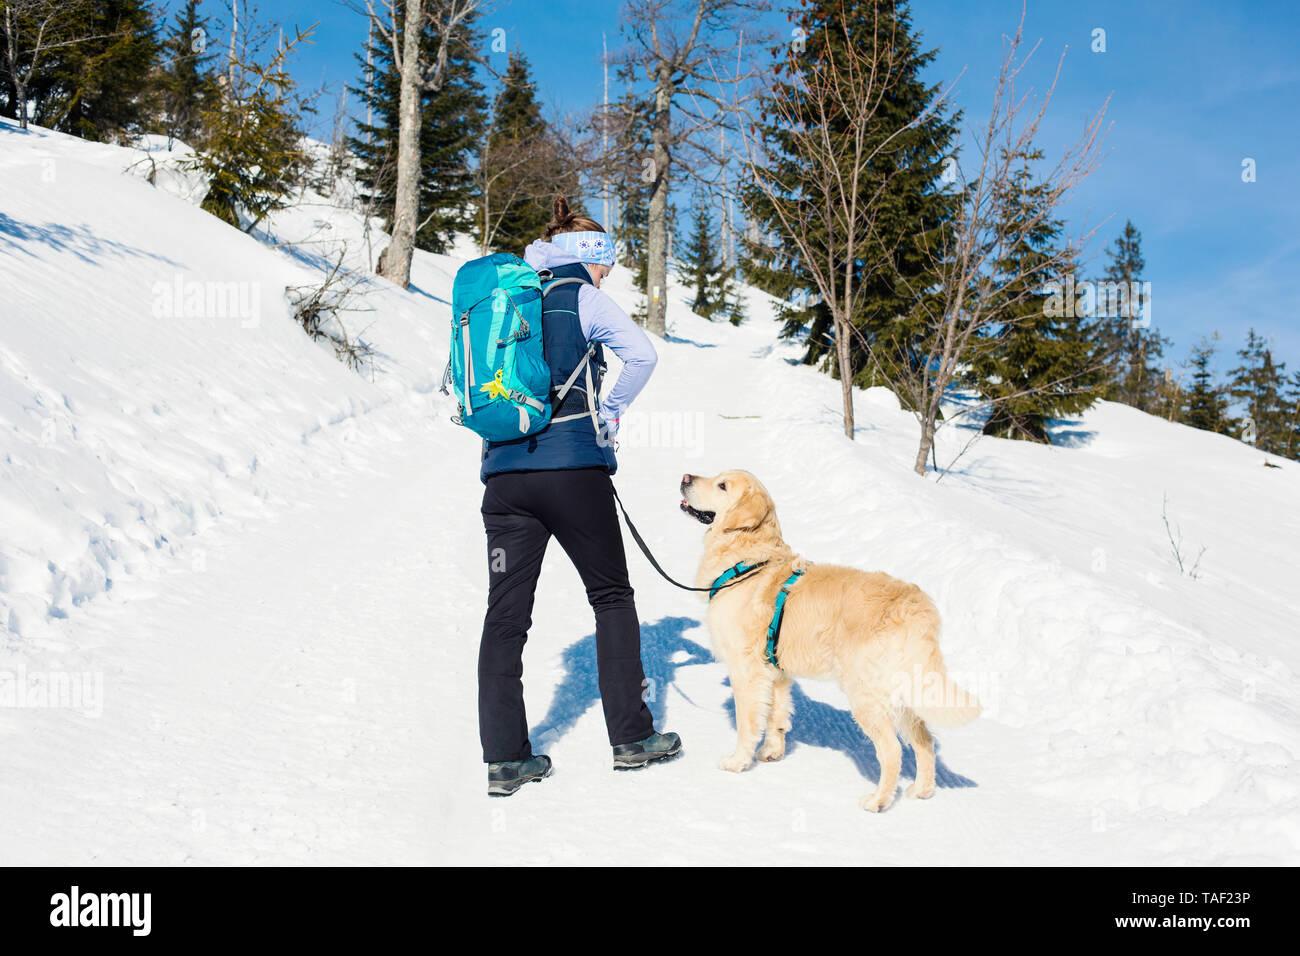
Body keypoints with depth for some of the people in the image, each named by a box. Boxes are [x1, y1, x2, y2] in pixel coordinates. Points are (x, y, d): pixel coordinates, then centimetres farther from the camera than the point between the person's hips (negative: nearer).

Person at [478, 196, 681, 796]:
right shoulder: (582, 297, 2)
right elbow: (642, 354, -11)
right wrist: (610, 411, 2)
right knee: (611, 596, 10)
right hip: (573, 467, -4)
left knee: (506, 611, 4)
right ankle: (631, 737, 14)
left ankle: (505, 758, 4)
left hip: (504, 470, 4)